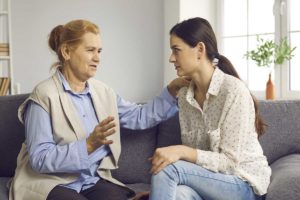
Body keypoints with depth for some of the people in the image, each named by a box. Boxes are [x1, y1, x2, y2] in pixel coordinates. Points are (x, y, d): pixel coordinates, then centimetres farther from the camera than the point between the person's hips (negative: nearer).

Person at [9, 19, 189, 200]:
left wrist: (172, 89, 2)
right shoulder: (45, 95, -9)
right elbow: (40, 159, -16)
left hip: (93, 181, 5)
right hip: (52, 183, -4)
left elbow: (140, 116, 11)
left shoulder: (102, 91, 12)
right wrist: (89, 145, -26)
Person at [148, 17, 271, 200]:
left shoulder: (234, 90, -18)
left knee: (167, 169, -27)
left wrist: (182, 151, -30)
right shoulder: (184, 95, 2)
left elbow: (230, 162, -18)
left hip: (244, 184, -4)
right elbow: (191, 155, 6)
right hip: (208, 181, 4)